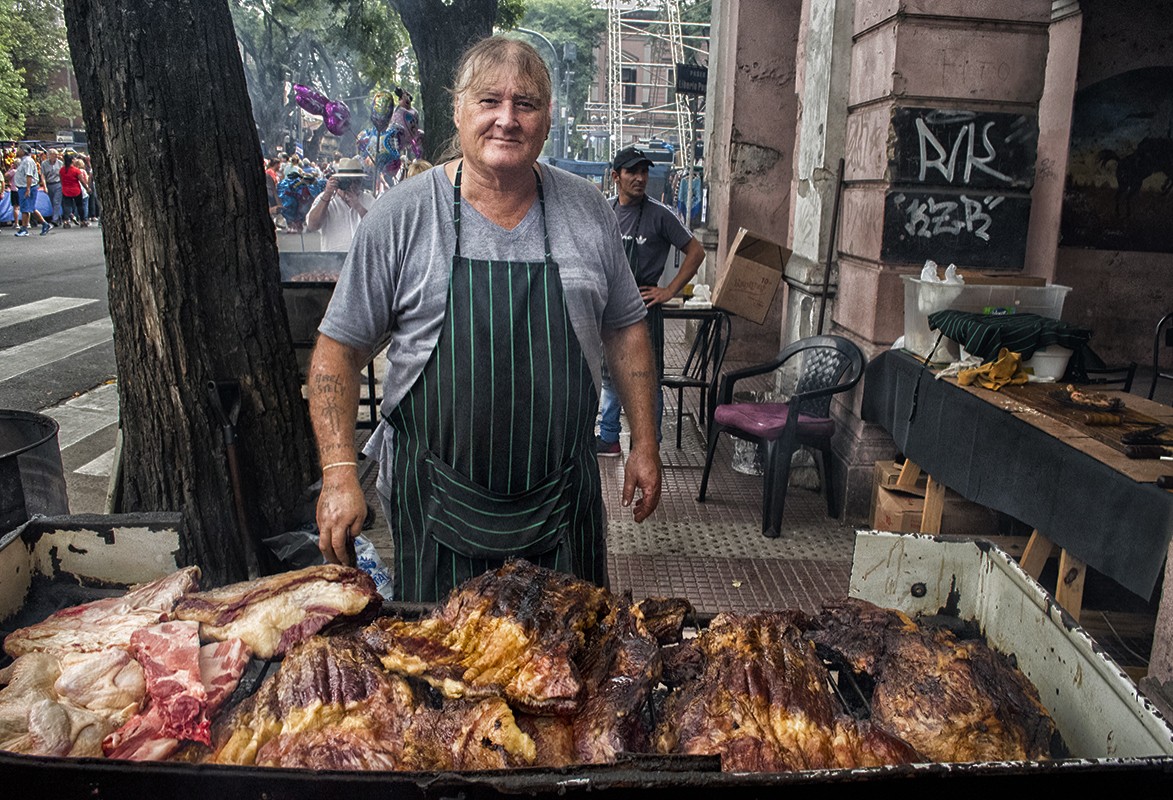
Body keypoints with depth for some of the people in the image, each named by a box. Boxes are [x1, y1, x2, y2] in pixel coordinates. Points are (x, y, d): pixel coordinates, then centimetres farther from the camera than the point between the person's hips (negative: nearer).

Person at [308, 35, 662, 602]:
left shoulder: (586, 210, 2)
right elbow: (338, 349, -4)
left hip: (563, 493, 3)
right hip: (438, 502, -2)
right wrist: (339, 473, -12)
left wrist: (644, 444, 5)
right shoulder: (402, 215, -6)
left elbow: (625, 328, 9)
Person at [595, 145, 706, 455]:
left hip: (643, 306, -5)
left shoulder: (659, 214, -8)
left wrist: (670, 291, -8)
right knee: (609, 377, 15)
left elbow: (695, 251, -5)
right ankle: (608, 439, 28)